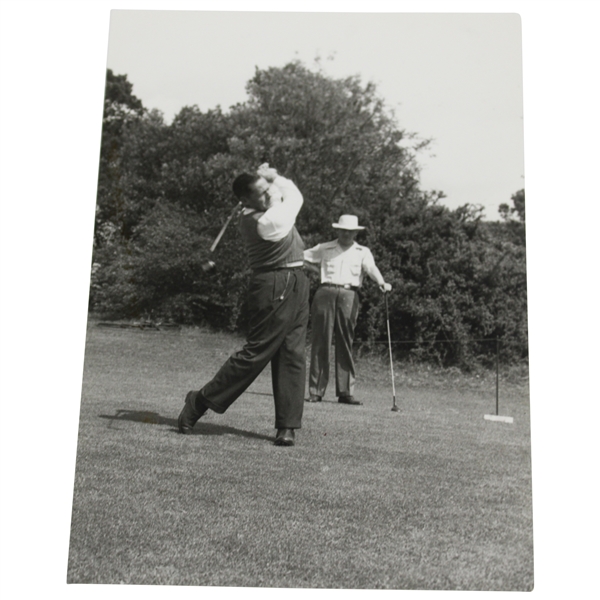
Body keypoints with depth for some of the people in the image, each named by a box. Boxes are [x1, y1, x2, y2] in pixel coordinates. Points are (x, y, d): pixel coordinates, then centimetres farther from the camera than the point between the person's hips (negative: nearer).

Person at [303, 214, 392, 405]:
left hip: (348, 296, 0)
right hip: (325, 293, 0)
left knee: (345, 344, 0)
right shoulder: (324, 249, 16)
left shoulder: (362, 252, 14)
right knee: (320, 343, -2)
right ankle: (316, 391, 1)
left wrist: (382, 283, -23)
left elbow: (372, 268, -5)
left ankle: (345, 392, 2)